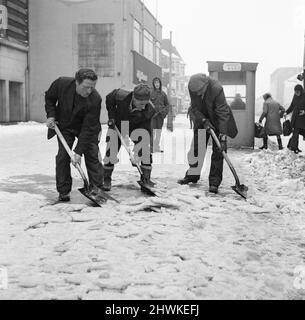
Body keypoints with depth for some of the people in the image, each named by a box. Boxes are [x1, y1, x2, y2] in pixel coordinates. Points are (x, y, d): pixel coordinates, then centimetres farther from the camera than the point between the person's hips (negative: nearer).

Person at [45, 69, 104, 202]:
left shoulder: (95, 99, -31)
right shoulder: (61, 83, -26)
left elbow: (88, 128, -29)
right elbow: (49, 97, 0)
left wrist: (78, 152, -31)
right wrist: (51, 115, -13)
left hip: (87, 128, -1)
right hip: (64, 125, 1)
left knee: (92, 155, -7)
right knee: (63, 156, -7)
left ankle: (96, 188, 5)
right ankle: (63, 191, 2)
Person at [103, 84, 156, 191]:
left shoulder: (149, 110, -30)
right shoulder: (120, 96, -32)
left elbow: (147, 130, -20)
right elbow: (109, 99, -9)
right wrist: (111, 117, -13)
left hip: (137, 127, 0)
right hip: (117, 125, 0)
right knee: (111, 148, -11)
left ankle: (146, 177, -9)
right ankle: (106, 178, 9)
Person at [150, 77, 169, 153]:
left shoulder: (163, 93, 11)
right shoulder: (150, 93, 0)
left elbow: (167, 104, 15)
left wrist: (165, 111, 1)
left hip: (161, 115, 4)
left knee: (159, 131, 7)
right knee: (152, 131, -9)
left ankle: (157, 147, 14)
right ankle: (151, 147, -8)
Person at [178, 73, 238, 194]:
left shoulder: (217, 89, -34)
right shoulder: (193, 87, -20)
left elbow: (223, 113, -32)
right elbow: (194, 108, -10)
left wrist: (223, 135, -34)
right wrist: (204, 121, -26)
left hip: (217, 121, -4)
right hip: (202, 120, 4)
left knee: (218, 151, -8)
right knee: (196, 148, 7)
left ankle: (214, 182, -3)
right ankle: (192, 175, 22)